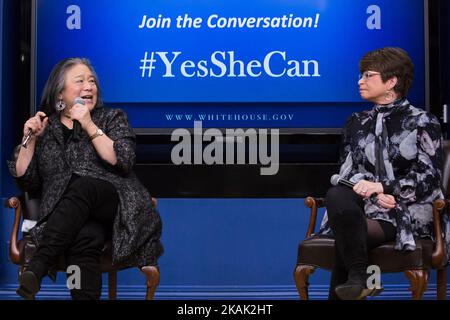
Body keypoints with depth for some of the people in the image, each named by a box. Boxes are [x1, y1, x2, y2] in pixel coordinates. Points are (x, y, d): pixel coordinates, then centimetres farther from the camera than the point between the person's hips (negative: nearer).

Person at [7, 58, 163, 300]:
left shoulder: (113, 117, 15)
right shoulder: (45, 126, 18)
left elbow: (124, 162, -3)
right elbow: (28, 182, 15)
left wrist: (91, 126, -7)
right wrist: (29, 140, 3)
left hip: (116, 204, -1)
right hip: (63, 217, 1)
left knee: (82, 186, -36)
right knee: (84, 238, -37)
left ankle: (37, 268, -45)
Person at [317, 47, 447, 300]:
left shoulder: (423, 122, 4)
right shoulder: (357, 123, 18)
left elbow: (429, 179, -5)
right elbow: (347, 172, 9)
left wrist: (383, 187, -19)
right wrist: (373, 193, -12)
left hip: (407, 214, -4)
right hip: (367, 205, 4)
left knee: (346, 238, -31)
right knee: (336, 194, -31)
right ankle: (358, 278, -27)